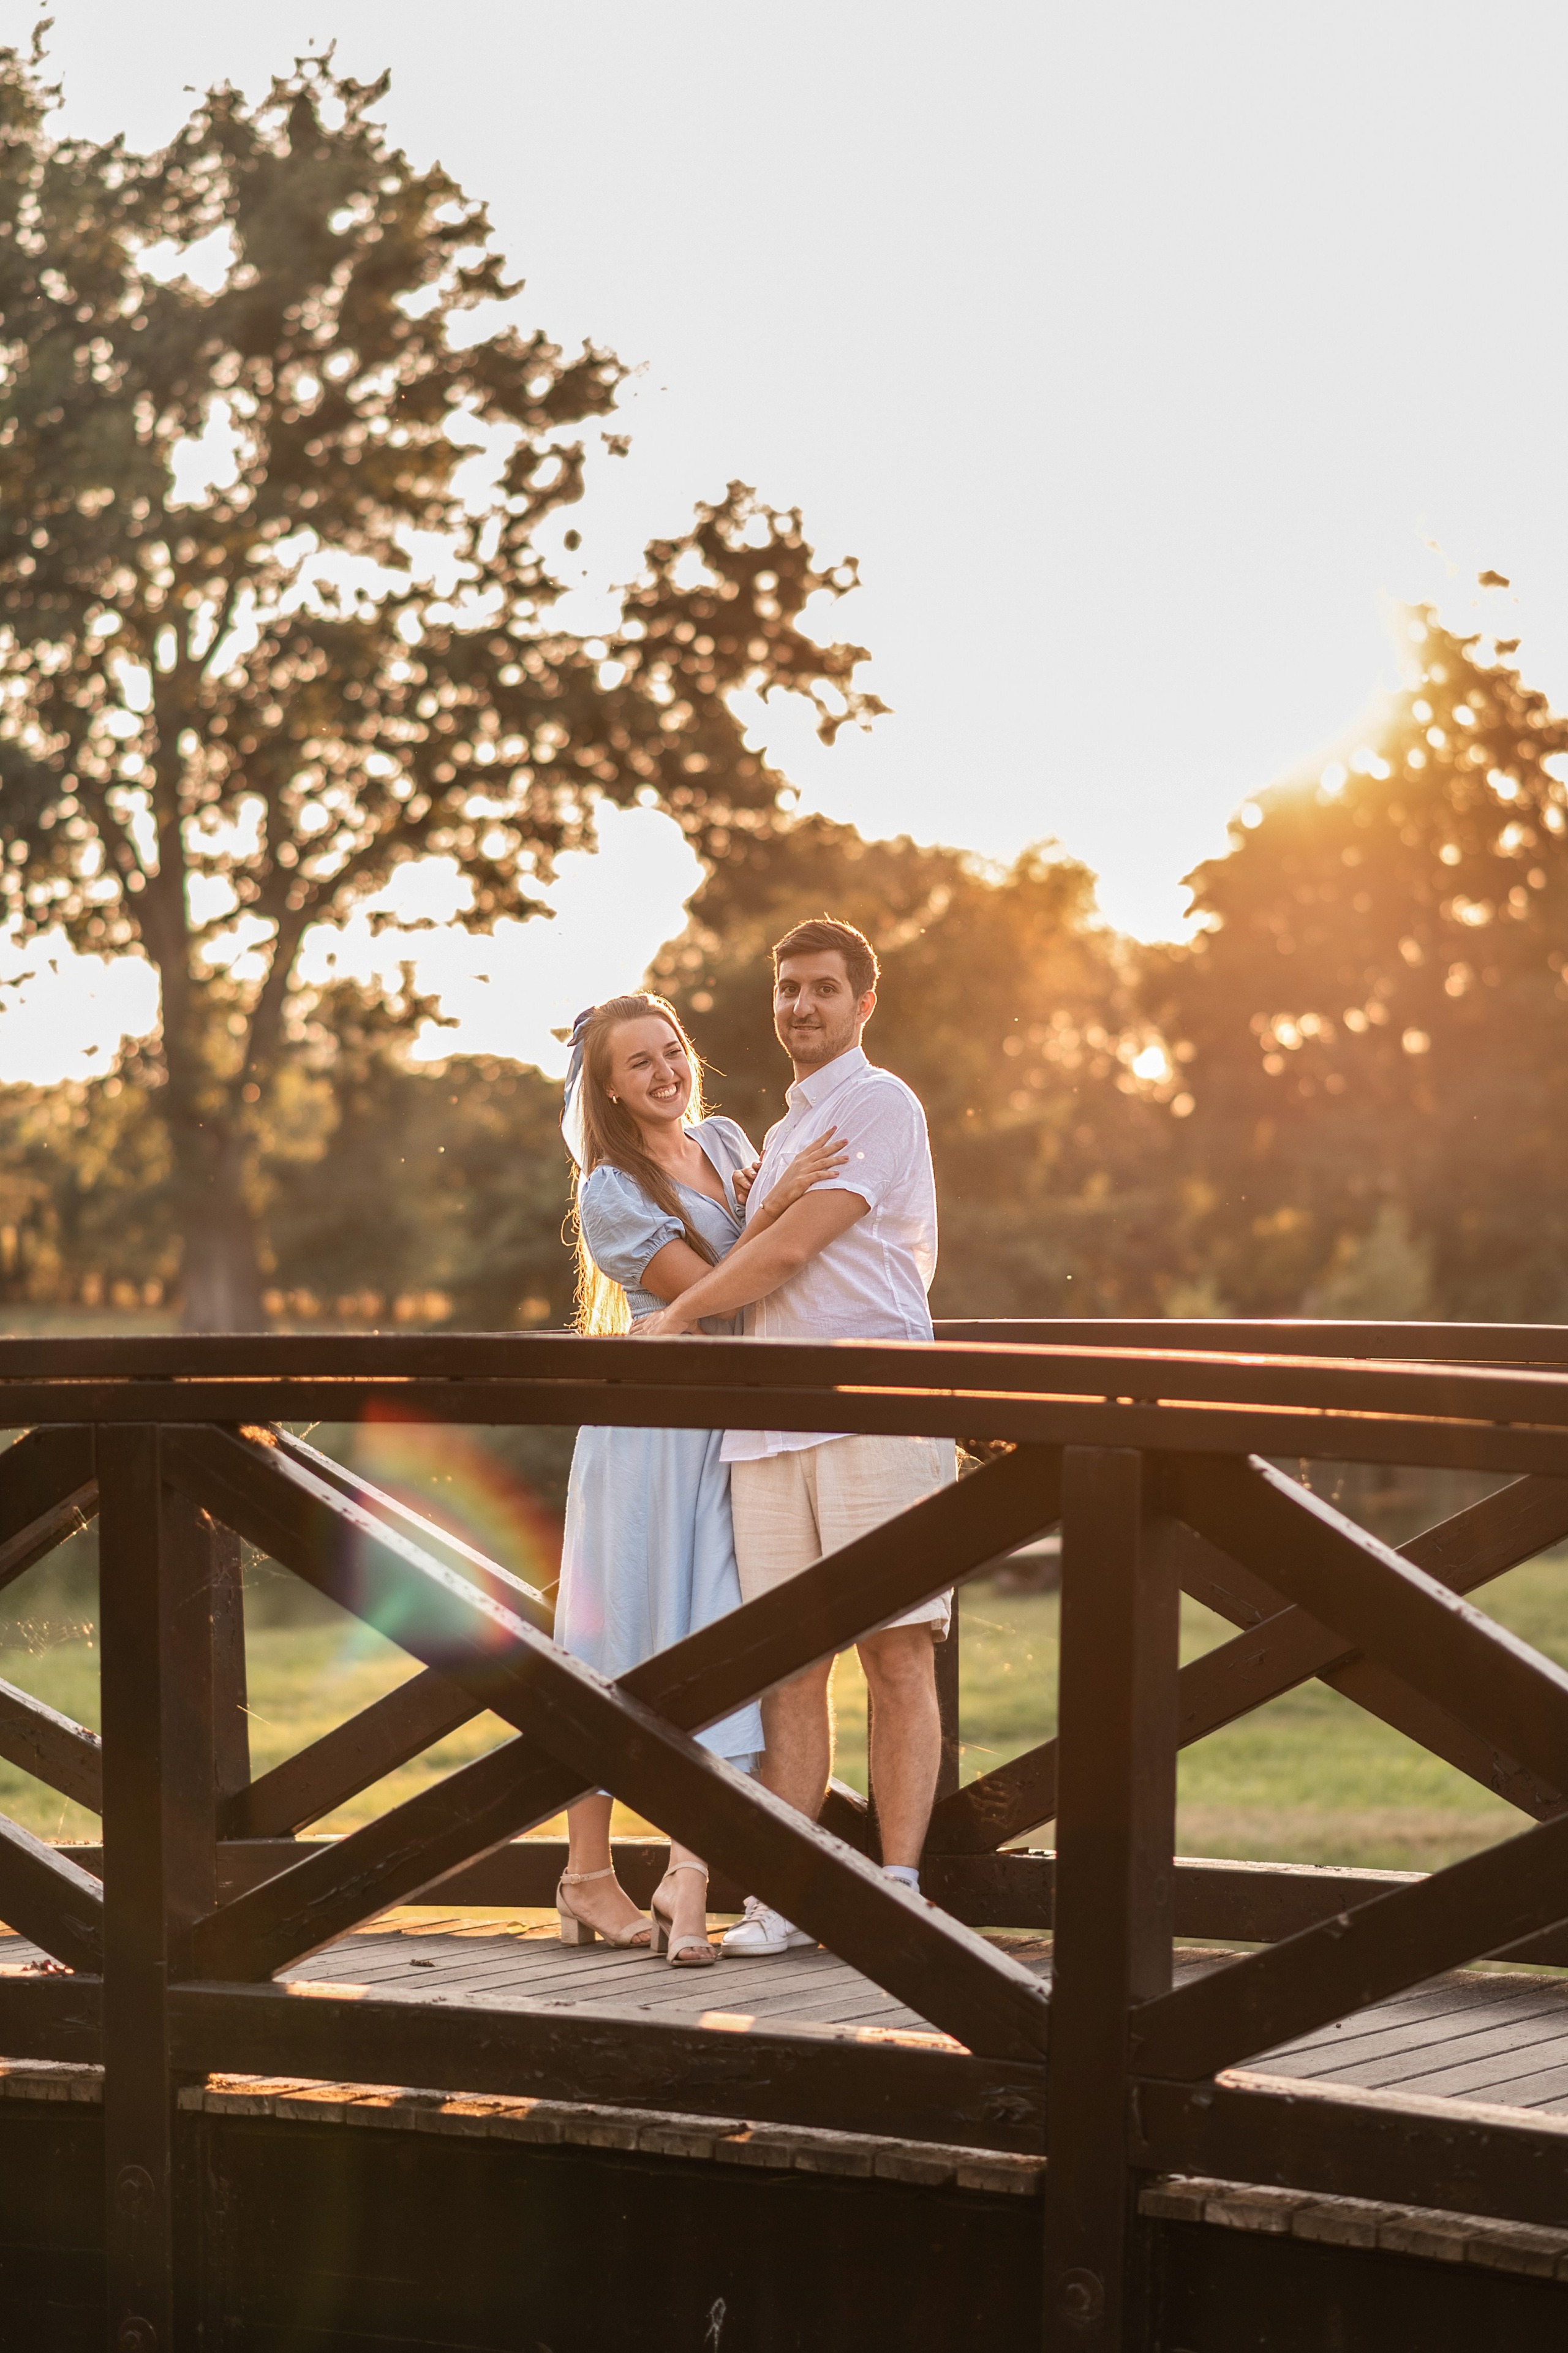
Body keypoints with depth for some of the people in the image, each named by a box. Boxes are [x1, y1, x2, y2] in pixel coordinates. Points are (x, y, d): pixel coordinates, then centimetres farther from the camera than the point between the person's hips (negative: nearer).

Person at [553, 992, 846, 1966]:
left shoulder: (726, 1141, 10)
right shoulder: (611, 1194, -7)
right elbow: (705, 1289, -13)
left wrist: (778, 1206, 2)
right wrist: (774, 1207, -21)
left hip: (730, 1426, 5)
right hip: (647, 1422, -5)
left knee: (717, 1629, -6)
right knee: (621, 1635, 1)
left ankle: (689, 1871, -11)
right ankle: (589, 1874, 10)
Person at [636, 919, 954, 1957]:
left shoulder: (879, 1104, -2)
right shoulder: (787, 1131, 26)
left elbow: (788, 1253, -8)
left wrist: (676, 1317, 2)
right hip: (773, 1422, 8)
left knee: (897, 1652, -6)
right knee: (790, 1658, 3)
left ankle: (898, 1884, -5)